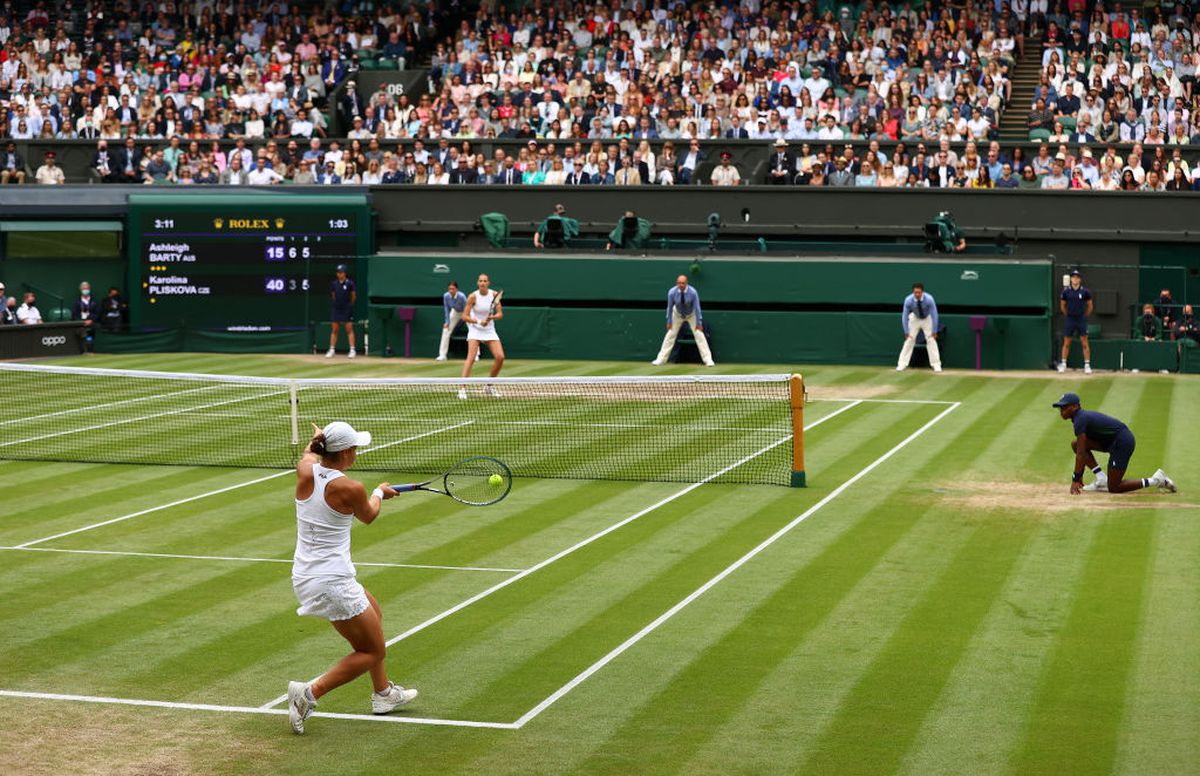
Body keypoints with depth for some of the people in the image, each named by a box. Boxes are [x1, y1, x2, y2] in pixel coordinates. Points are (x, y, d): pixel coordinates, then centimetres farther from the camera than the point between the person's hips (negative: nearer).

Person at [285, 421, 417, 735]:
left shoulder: (305, 471, -4)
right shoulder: (350, 489, -19)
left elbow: (308, 455, 24)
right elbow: (368, 516, 6)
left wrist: (317, 441, 47)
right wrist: (379, 493, 27)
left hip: (303, 576, 8)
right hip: (332, 582, -8)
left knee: (374, 613, 29)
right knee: (373, 652, 7)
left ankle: (383, 692, 39)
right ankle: (309, 693, -5)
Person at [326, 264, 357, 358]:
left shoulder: (349, 283, -7)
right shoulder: (334, 284, 3)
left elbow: (354, 296, 3)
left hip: (347, 310, -4)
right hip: (336, 309, 4)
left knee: (349, 329, -4)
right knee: (334, 330, 5)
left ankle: (352, 350, -2)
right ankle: (332, 350, 9)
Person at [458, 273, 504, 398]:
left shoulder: (494, 295, -5)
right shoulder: (473, 297, -13)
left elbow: (500, 314, -4)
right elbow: (464, 316, -13)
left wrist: (491, 317, -25)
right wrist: (478, 322, -26)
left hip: (489, 330, 4)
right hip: (475, 329, -4)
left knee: (500, 357, -7)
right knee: (471, 357, -22)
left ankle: (489, 386, 12)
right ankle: (462, 389, -26)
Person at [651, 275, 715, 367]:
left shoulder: (693, 292, -29)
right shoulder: (672, 292, -25)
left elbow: (697, 308, -23)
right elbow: (669, 307, -12)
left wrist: (699, 323, -21)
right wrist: (669, 321, -7)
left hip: (692, 315, -1)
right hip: (677, 314, 1)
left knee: (699, 334, -9)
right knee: (670, 334, -3)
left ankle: (708, 360, -5)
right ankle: (661, 359, 3)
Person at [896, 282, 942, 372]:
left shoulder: (929, 299, -33)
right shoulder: (908, 300, -29)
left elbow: (934, 315, -25)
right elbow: (904, 316, -21)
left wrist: (934, 331, -25)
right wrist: (906, 332, -22)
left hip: (927, 319, -1)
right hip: (914, 318, 1)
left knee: (931, 340, -8)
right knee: (909, 339, -6)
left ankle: (936, 365, -2)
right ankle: (902, 365, -2)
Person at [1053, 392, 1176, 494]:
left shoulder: (1080, 420, -16)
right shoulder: (1084, 415, 14)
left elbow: (1081, 453, -19)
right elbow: (1083, 451, 20)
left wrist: (1075, 479, -17)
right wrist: (1079, 475, 20)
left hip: (1122, 443, -10)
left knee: (1113, 488, -4)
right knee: (1075, 443, 7)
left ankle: (1156, 480, -2)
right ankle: (1101, 479, 5)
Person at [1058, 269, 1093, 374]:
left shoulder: (1085, 291, -4)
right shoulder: (1066, 291, -1)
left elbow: (1090, 306, 7)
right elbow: (1062, 306, 11)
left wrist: (1084, 317, 9)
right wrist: (1068, 315, 11)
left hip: (1081, 320, -1)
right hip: (1069, 320, 1)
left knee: (1085, 343, -3)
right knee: (1066, 343, 5)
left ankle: (1087, 365, 1)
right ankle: (1063, 364, 12)